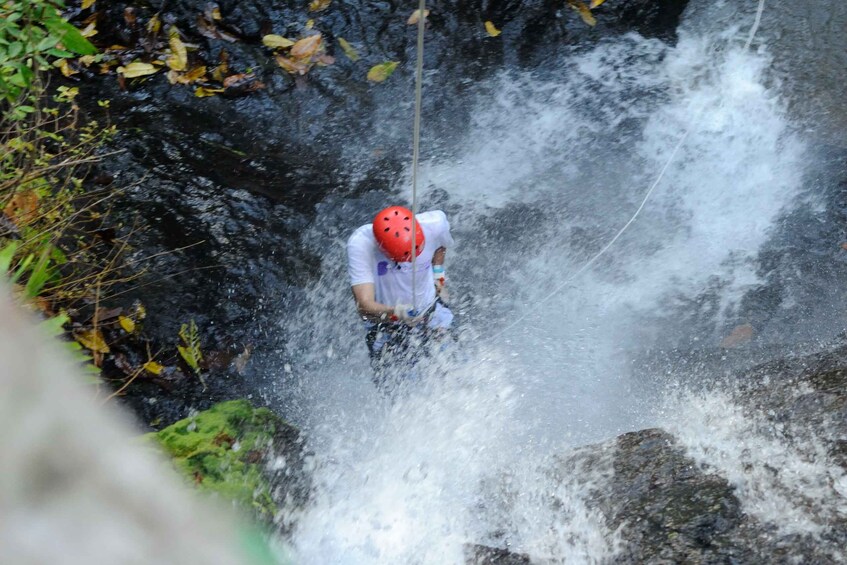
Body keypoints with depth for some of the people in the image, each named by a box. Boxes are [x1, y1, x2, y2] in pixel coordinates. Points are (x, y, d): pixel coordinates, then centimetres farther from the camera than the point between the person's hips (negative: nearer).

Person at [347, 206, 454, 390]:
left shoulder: (435, 223, -25)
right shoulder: (359, 244, -32)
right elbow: (365, 305, -37)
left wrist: (439, 274, -1)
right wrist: (396, 312, -53)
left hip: (431, 313, 2)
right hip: (384, 324, -1)